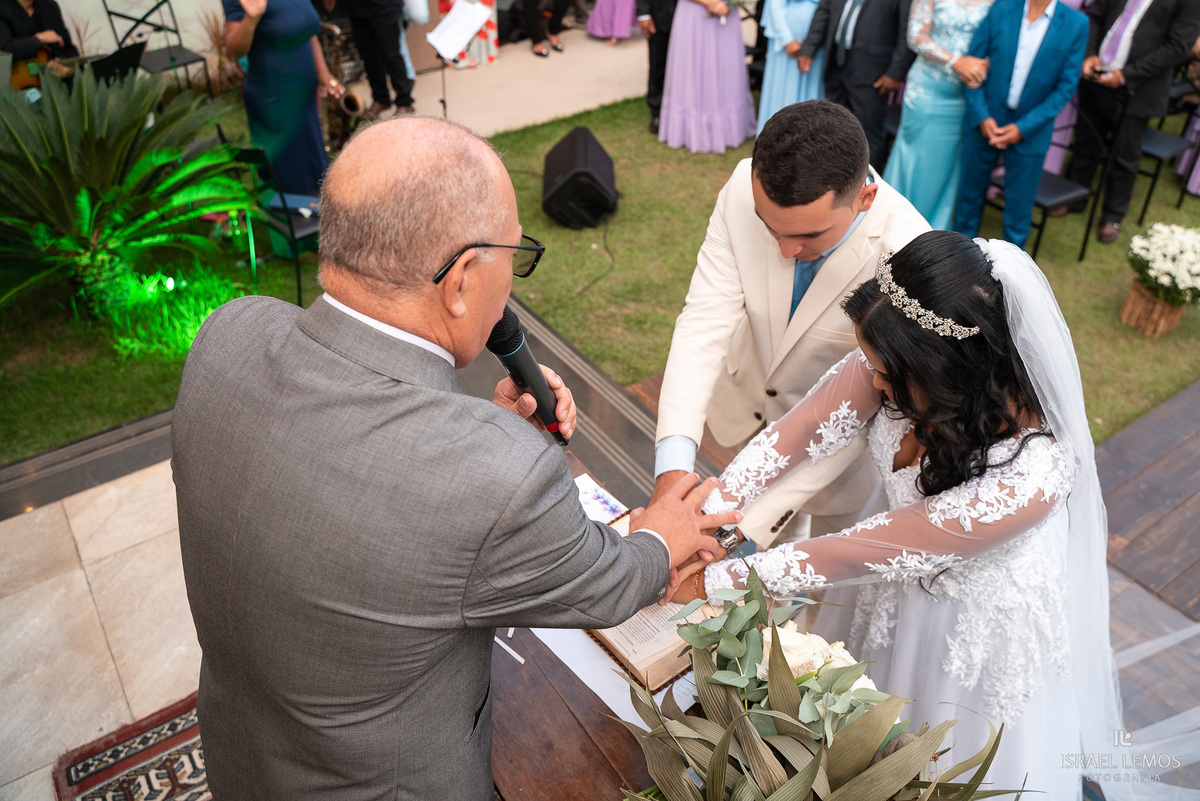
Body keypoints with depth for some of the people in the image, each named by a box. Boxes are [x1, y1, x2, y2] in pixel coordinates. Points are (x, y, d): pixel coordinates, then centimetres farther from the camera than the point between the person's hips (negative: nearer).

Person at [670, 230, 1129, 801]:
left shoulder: (1026, 482, -41)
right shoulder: (899, 360, -27)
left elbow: (864, 551, -34)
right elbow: (806, 428, -19)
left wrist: (719, 579, -25)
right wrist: (709, 513, -28)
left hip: (973, 620, -5)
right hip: (898, 571, 5)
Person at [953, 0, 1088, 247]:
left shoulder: (1076, 24, -6)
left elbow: (1067, 86, -5)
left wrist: (1024, 127, -14)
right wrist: (981, 116, -11)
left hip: (1030, 131, -1)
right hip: (984, 123, 1)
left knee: (1020, 206, 7)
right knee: (970, 192, 14)